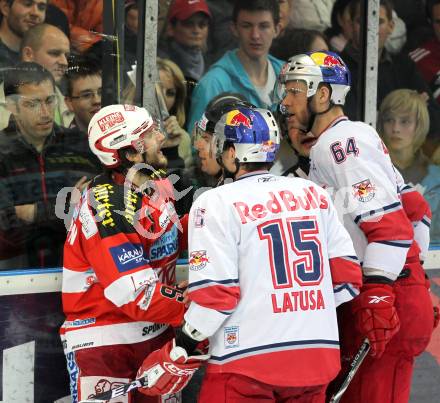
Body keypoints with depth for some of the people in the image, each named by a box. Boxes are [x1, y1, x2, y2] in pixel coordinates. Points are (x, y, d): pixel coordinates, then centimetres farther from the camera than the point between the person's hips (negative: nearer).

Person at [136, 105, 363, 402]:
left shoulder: (217, 204, -6)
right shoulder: (314, 195, 9)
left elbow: (215, 293, -11)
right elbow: (347, 276, 10)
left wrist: (180, 349, 0)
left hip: (248, 359, -5)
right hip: (316, 360, 5)